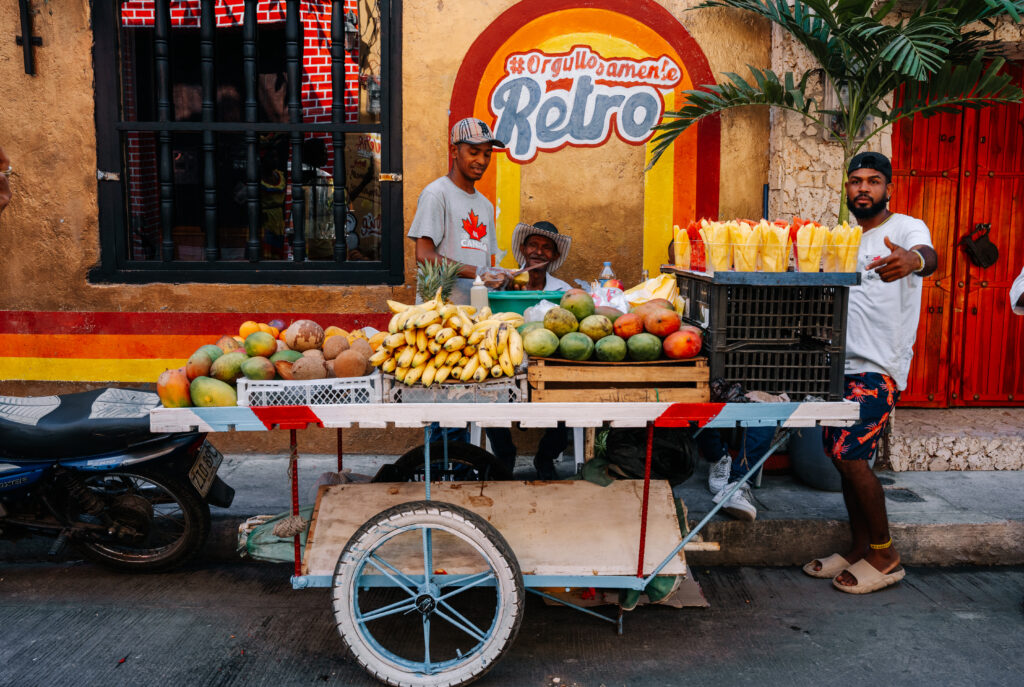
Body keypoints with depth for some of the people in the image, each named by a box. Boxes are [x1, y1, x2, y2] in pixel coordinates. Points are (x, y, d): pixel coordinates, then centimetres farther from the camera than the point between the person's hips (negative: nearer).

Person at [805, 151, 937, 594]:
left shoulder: (906, 228, -6)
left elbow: (929, 256, -29)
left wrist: (913, 260, -53)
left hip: (880, 367, -8)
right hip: (844, 364, 8)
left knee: (850, 455, -14)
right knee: (845, 457, 9)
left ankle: (885, 556, 3)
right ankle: (860, 550, 22)